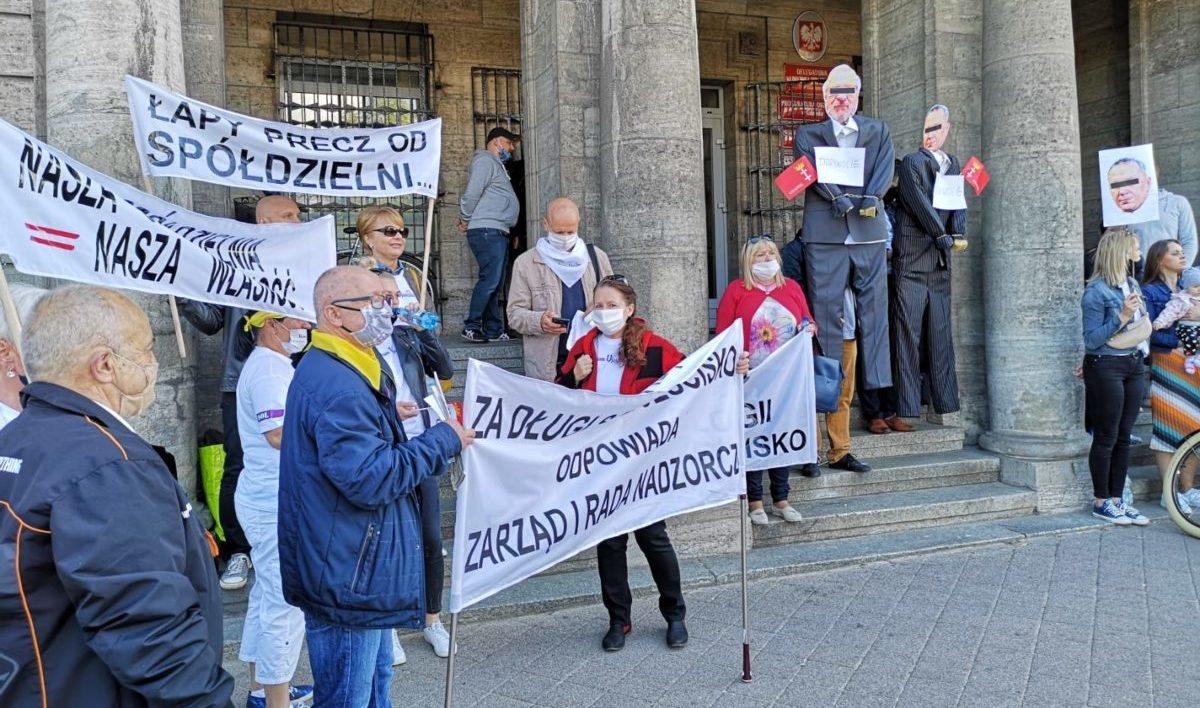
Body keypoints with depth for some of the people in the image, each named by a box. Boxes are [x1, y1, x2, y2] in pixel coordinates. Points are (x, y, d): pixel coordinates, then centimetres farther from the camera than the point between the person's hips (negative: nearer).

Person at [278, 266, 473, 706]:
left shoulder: (343, 372, 12)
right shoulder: (337, 388, -25)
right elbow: (371, 480, -28)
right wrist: (443, 440, -19)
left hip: (360, 570, 11)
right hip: (345, 579, -11)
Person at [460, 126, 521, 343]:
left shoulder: (497, 164, 28)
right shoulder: (485, 160, -4)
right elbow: (472, 193, -13)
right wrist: (465, 220, -4)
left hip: (498, 232, 10)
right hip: (486, 230, -10)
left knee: (494, 282, 8)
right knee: (490, 279, -16)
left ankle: (493, 330, 10)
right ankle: (471, 327, -13)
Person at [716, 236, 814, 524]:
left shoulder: (791, 287, 12)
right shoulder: (736, 290, -1)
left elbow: (807, 320, 20)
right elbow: (723, 334, -5)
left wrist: (809, 328, -2)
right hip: (751, 380, -4)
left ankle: (781, 500, 22)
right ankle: (755, 502, 12)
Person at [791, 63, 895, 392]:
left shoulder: (879, 130, 18)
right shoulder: (807, 134, 13)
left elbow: (885, 168, 4)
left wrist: (868, 198, -15)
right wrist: (839, 198, -18)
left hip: (870, 231, 2)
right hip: (825, 232, -2)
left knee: (874, 308, 2)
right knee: (826, 309, -4)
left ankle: (879, 385, 6)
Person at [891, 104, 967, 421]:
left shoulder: (953, 164, 18)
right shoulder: (911, 162, 0)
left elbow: (959, 202, 8)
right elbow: (919, 203, -10)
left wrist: (958, 233, -10)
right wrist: (943, 236, -14)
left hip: (940, 262, 6)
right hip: (912, 259, -6)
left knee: (941, 333, 8)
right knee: (908, 332, -6)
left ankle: (945, 402, 14)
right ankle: (907, 407, -4)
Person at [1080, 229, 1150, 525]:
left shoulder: (1132, 285, 11)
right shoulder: (1097, 291, -12)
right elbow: (1092, 339, -15)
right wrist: (1122, 317, -22)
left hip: (1134, 366, 7)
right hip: (1105, 368, -7)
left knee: (1123, 437, 11)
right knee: (1106, 438, 0)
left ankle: (1116, 499, 19)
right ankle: (1101, 503, 11)